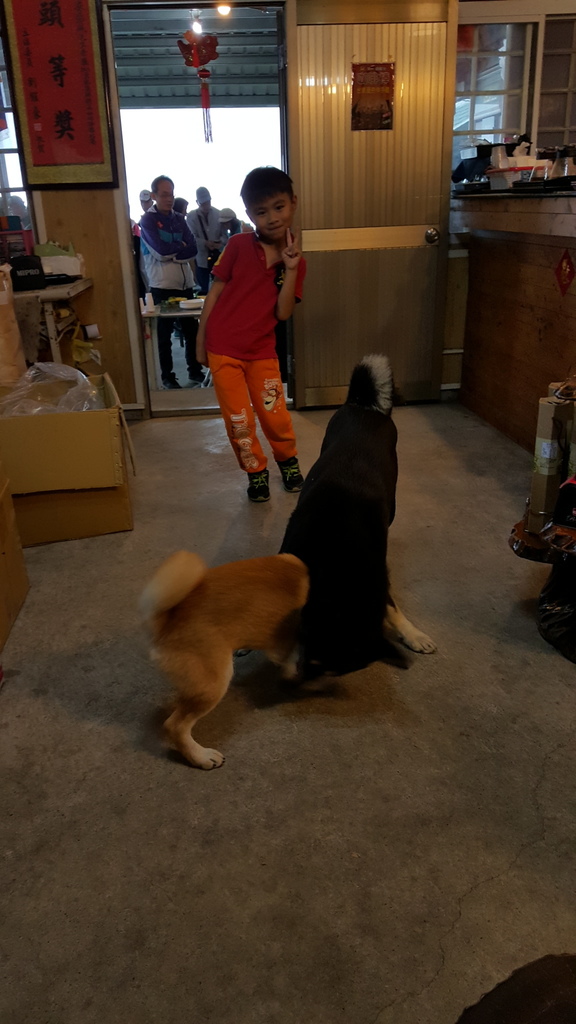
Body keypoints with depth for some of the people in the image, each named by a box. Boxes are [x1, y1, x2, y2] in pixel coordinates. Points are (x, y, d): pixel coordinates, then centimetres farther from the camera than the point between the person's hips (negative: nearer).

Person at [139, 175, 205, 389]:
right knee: (165, 333, 4)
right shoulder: (147, 220, -2)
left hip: (185, 283, 5)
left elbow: (193, 249, 0)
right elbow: (161, 250, -16)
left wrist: (171, 252, -12)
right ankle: (167, 376, 13)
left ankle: (195, 371, 20)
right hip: (162, 285, -5)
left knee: (192, 329, 8)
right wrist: (181, 246, -2)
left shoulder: (179, 219, 12)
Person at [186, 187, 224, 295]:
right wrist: (205, 243, -21)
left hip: (217, 255, 1)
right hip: (202, 257, -1)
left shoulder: (218, 214, 3)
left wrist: (221, 242, -17)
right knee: (204, 289, 3)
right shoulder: (191, 216, 0)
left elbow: (224, 232, 4)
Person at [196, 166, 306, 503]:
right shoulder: (239, 245, -7)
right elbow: (215, 292, -1)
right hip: (223, 349, -1)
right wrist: (201, 341, 0)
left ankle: (288, 459, 36)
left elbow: (283, 313, -9)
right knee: (239, 421, 3)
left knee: (276, 416, 6)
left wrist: (291, 270, -19)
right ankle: (256, 471, 26)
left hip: (262, 351, 2)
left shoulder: (296, 260, -1)